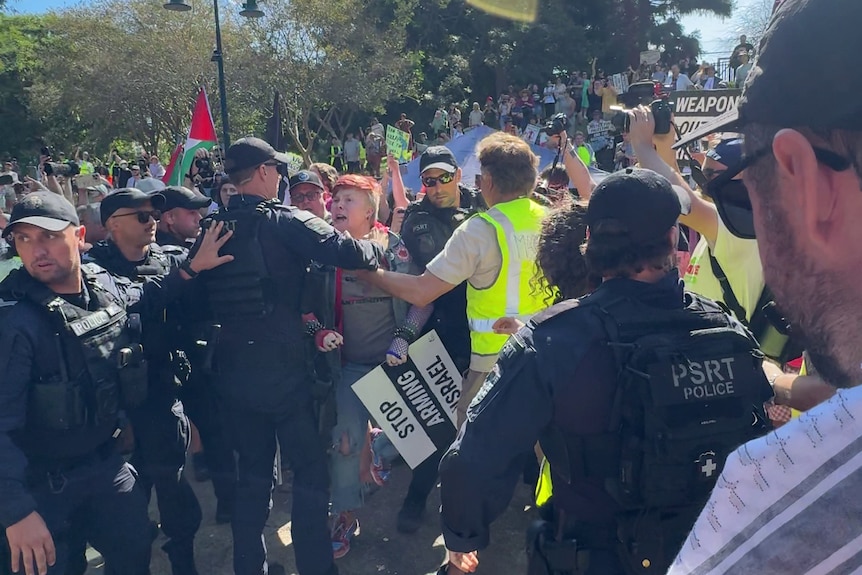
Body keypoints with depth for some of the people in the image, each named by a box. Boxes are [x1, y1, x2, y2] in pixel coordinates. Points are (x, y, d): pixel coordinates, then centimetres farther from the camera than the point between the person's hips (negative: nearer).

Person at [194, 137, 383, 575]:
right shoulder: (283, 221, -13)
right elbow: (347, 252, -24)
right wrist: (373, 250, -5)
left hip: (232, 374, 6)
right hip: (283, 371, -6)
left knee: (252, 474, 20)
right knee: (310, 473, 8)